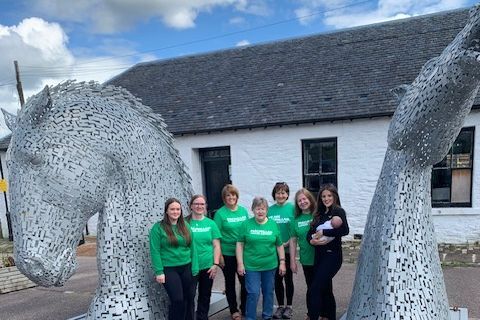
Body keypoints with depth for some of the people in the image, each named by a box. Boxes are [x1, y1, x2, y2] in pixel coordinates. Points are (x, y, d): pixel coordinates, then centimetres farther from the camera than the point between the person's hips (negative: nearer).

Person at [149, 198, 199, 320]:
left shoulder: (186, 226, 6)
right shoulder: (158, 227, -7)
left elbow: (192, 247, 7)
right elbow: (155, 251, -9)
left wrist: (194, 268, 2)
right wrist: (159, 272, -13)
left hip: (186, 268, 4)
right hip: (169, 269, -4)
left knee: (189, 297, 11)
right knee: (177, 300, -5)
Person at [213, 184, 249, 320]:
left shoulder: (243, 210, 2)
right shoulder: (220, 213, -9)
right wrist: (219, 255, -10)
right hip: (228, 254, -3)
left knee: (246, 281, 8)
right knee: (230, 283, 12)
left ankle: (245, 308, 29)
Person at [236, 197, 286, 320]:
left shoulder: (273, 224, 1)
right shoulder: (246, 224, -5)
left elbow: (279, 245, 6)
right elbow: (240, 244, -3)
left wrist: (282, 262, 2)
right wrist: (240, 263, -7)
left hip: (270, 266, 3)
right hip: (251, 266, -2)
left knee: (269, 292, 15)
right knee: (253, 294, -1)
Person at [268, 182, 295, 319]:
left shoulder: (292, 208, -7)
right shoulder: (270, 209, 1)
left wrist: (287, 243, -16)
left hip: (288, 249, -2)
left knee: (288, 278, 10)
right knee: (277, 279, 11)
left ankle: (289, 306, 26)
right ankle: (280, 306, 27)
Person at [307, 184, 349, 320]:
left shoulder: (338, 211, -8)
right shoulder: (320, 214, 12)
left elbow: (345, 230, -24)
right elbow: (310, 232, 8)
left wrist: (323, 232, -19)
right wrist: (312, 240, -14)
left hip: (332, 255, -7)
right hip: (319, 255, 7)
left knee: (315, 290, -10)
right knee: (325, 289, 17)